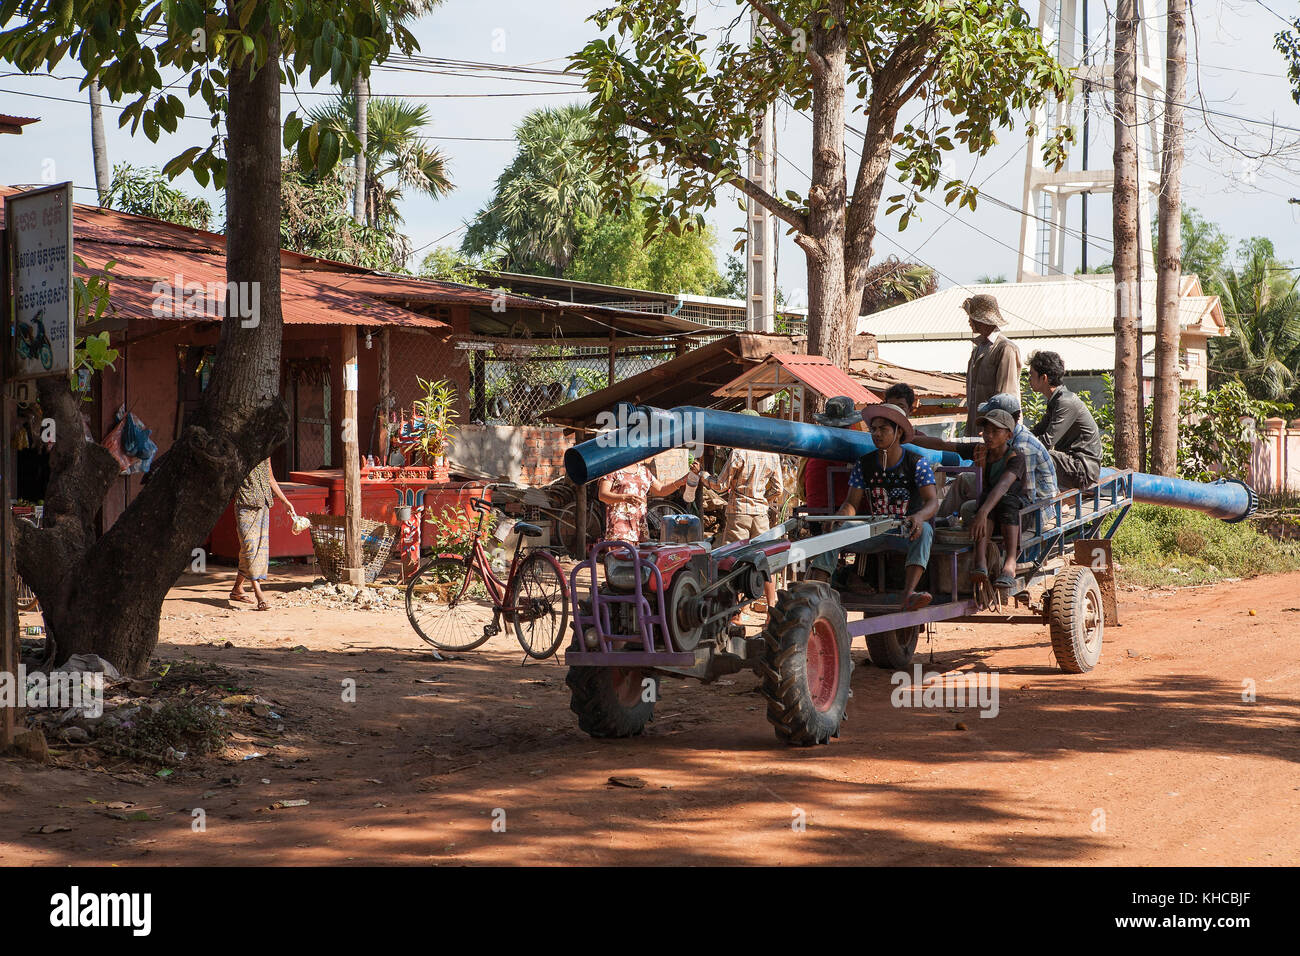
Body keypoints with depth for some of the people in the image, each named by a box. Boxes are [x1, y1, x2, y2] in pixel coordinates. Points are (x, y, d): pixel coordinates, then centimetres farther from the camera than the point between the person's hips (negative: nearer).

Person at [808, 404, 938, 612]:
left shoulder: (916, 463, -5)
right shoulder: (864, 465, 4)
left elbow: (932, 502, -15)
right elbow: (852, 503, 2)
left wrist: (919, 517, -40)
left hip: (906, 531, -3)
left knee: (924, 529, -37)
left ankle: (909, 593, -53)